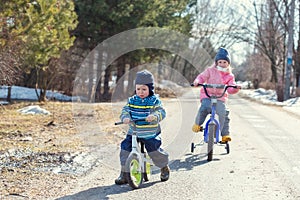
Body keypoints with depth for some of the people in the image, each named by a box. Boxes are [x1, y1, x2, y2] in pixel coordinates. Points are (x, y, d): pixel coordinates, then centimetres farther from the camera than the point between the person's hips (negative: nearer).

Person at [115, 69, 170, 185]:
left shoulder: (154, 101, -3)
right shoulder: (132, 100, 7)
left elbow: (161, 112, -13)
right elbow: (125, 110, 0)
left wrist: (154, 116, -35)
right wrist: (125, 117, -23)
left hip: (151, 134, -3)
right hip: (133, 132, 4)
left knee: (155, 151, -12)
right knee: (125, 148, -8)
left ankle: (164, 168, 20)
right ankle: (124, 173, 6)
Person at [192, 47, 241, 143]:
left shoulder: (229, 76, 11)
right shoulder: (210, 71, 8)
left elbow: (230, 89, 1)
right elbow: (202, 77, -1)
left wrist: (236, 88, -22)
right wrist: (197, 81, -24)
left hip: (220, 98, 1)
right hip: (207, 96, -1)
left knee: (224, 114, -19)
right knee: (204, 108, -30)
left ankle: (225, 135, -5)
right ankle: (197, 124, -2)